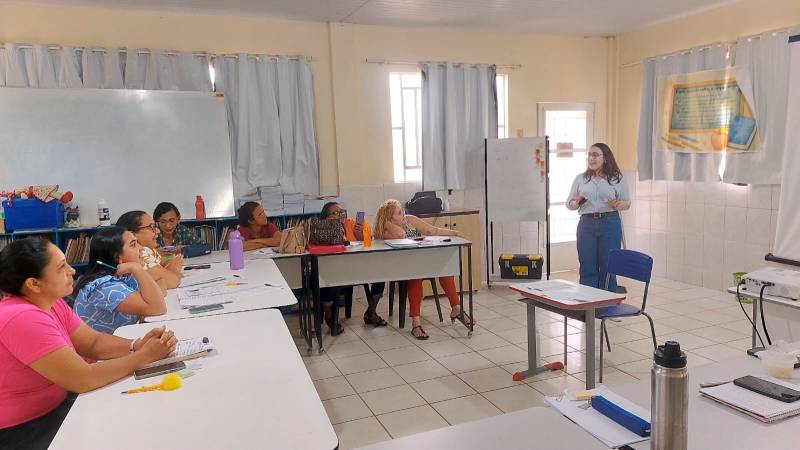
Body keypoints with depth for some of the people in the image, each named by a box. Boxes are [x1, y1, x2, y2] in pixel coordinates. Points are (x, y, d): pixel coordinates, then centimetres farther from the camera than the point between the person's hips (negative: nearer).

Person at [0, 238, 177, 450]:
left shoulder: (50, 303, -1)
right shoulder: (24, 319, -29)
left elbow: (94, 343, 1)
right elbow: (84, 379, -29)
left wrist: (137, 345, -17)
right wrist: (145, 356, -21)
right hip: (23, 430, -8)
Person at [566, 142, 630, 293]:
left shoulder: (618, 178, 7)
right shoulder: (580, 179, 12)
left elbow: (627, 203, 7)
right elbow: (569, 204, 13)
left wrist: (617, 205, -15)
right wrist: (577, 203, -9)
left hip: (610, 224, -2)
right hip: (586, 224, 2)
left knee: (608, 268, 1)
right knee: (587, 269, 3)